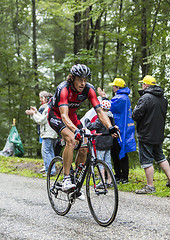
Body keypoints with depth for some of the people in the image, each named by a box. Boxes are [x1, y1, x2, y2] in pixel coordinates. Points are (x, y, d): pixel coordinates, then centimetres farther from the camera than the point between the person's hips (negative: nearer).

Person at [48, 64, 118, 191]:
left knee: (83, 148, -8)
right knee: (71, 140, -30)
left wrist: (110, 127, -42)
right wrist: (75, 130, -62)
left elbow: (100, 111, -24)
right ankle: (66, 180, -26)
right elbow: (64, 115, -45)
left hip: (72, 116, 5)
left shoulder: (89, 89, -21)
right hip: (56, 115, -5)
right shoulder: (64, 88, -34)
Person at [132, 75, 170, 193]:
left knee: (147, 160, -2)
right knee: (160, 157, 21)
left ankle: (150, 186, 1)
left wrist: (136, 109, 1)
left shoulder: (145, 98, -18)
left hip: (146, 134, -8)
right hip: (159, 135, 8)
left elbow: (136, 116, -19)